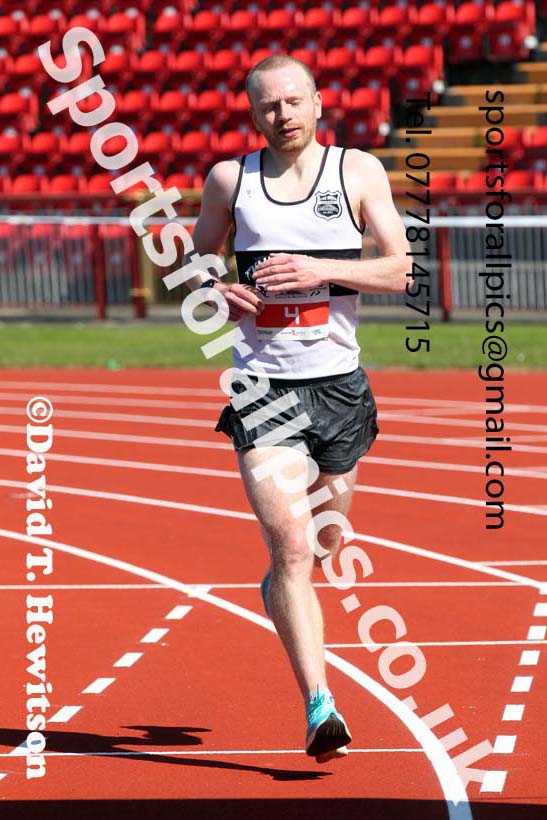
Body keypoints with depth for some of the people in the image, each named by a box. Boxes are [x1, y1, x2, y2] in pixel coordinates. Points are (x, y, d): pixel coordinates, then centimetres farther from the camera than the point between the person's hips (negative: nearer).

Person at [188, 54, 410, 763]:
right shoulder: (230, 179, 4)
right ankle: (320, 708, -19)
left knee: (326, 535, 17)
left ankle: (282, 588, 53)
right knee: (290, 545, -15)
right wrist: (217, 292, -6)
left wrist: (319, 269, -19)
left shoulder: (358, 171, 1)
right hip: (263, 383, -1)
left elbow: (401, 270, -5)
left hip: (339, 381, 1)